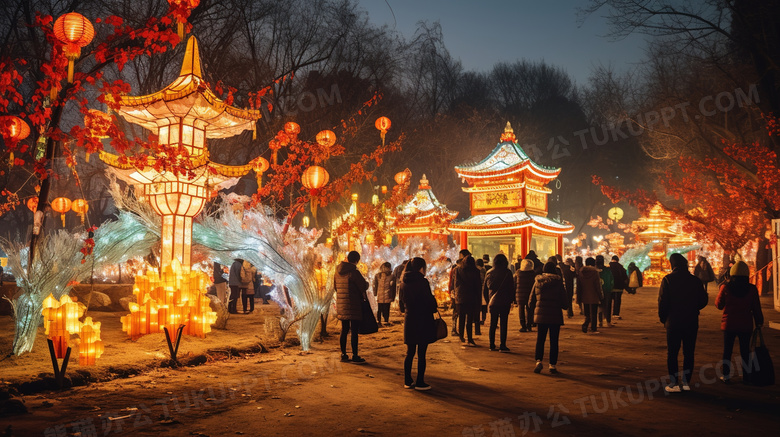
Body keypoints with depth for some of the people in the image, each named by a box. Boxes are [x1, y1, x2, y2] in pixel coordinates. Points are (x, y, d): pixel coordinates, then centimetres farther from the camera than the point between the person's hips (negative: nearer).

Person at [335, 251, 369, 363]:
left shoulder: (338, 271, 7)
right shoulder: (354, 272, -16)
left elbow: (335, 286, 19)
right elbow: (364, 286, -13)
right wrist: (366, 283, 8)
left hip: (341, 305, 7)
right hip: (353, 305, -7)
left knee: (344, 330, 15)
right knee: (354, 331, -1)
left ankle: (343, 354, 21)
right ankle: (355, 356, 2)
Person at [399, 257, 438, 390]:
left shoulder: (403, 283, 5)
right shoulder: (422, 282, -14)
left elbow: (401, 304, 12)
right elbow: (429, 301, -11)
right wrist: (434, 308, 9)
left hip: (409, 319, 6)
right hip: (423, 320, -6)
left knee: (409, 353, 14)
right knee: (421, 354, 2)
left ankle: (407, 381, 18)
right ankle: (420, 383, 6)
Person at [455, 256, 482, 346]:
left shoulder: (459, 270, 1)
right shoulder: (476, 271, -4)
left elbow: (456, 284, 3)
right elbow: (479, 286, -3)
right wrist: (479, 300, 2)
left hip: (461, 297, 2)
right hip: (472, 298, -2)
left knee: (461, 318, 15)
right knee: (469, 319, -2)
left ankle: (461, 337, 23)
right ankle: (469, 339, -5)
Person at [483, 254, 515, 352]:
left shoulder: (489, 273, 4)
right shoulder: (507, 273, -6)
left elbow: (484, 289, 8)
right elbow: (512, 288, -4)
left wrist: (488, 301, 15)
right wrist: (511, 300, 5)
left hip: (492, 302, 3)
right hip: (504, 303, -3)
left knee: (493, 324, 12)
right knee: (503, 324, 0)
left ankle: (492, 345, 15)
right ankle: (502, 346, -2)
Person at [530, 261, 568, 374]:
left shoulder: (537, 283, 3)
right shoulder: (558, 283, -4)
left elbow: (531, 303, 6)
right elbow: (564, 304, -3)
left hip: (540, 315, 2)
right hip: (555, 316, -2)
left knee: (540, 340, 9)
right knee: (554, 341, 7)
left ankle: (538, 361, -7)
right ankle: (552, 365, 7)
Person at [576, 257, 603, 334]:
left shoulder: (580, 273, 2)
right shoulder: (595, 272, -10)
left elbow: (578, 287, 6)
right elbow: (598, 286, -8)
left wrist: (578, 298, 11)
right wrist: (601, 297, 0)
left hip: (584, 297, 3)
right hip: (594, 297, -3)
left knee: (587, 314, 13)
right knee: (594, 314, 7)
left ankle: (585, 324, -10)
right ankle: (593, 329, 9)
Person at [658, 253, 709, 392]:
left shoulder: (667, 280, -9)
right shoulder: (695, 280, 1)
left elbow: (662, 302, -11)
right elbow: (703, 301, 5)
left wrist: (663, 318, 2)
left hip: (673, 322, -3)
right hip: (691, 322, 3)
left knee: (672, 353, 4)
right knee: (689, 353, 11)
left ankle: (674, 383, 2)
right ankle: (686, 382, 14)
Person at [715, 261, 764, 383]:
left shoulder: (725, 287, -9)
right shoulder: (752, 289, -6)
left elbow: (719, 304, 2)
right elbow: (756, 308, 0)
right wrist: (759, 323, 12)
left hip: (729, 324, -1)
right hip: (745, 325, 1)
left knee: (727, 350, 8)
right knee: (745, 351, 12)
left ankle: (726, 376, 11)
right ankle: (746, 376, 18)